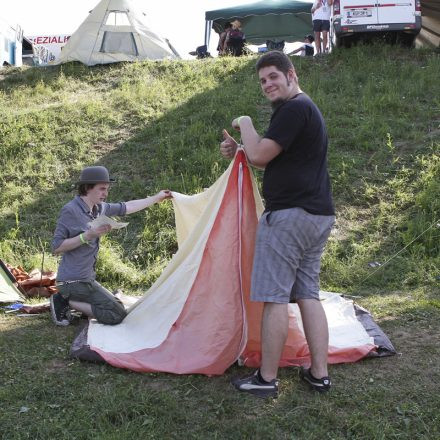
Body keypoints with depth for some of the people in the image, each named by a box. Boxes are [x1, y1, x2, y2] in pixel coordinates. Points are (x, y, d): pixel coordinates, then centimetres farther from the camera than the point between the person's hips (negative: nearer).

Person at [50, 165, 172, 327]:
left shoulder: (98, 208, 6)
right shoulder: (70, 210, -17)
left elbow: (126, 207, 20)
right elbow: (56, 248, -17)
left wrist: (156, 198, 26)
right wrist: (87, 236, -23)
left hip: (86, 279, 9)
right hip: (73, 281, -9)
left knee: (116, 304, 20)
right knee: (117, 315, -11)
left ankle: (66, 299, 11)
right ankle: (67, 301, -5)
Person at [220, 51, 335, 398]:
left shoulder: (293, 108, -11)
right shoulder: (309, 109, 22)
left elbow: (260, 155, -17)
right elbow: (273, 160, 26)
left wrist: (245, 124, 0)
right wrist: (238, 150, 12)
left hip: (289, 215, -10)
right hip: (320, 215, 10)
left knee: (275, 297, -4)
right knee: (308, 295, 11)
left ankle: (266, 379, 4)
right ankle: (320, 374, 15)